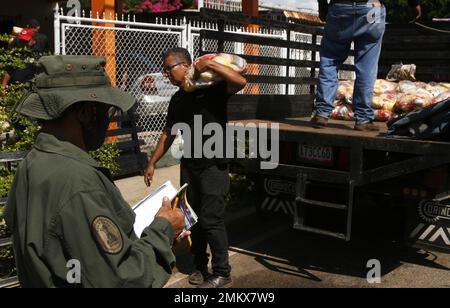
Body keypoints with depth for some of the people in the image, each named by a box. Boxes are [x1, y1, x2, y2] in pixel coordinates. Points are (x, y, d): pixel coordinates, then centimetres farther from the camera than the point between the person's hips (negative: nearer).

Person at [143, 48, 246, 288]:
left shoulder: (211, 88, -9)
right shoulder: (177, 99, 11)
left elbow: (240, 82, -27)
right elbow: (169, 134, 19)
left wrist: (210, 64, -26)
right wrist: (152, 163, 19)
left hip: (214, 165, -7)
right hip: (189, 166, 7)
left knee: (210, 220, -7)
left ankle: (222, 273, 8)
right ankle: (200, 266, 27)